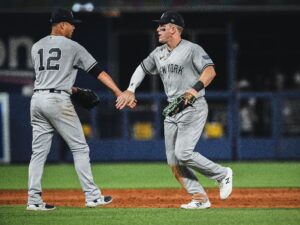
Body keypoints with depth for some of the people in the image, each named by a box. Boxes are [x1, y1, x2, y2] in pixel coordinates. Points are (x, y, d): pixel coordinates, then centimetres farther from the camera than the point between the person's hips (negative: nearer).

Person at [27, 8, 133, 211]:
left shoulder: (36, 47, 15)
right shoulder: (72, 46, 0)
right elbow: (98, 71, -4)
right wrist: (119, 92, -7)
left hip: (37, 99, 6)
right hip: (58, 101, -6)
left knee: (39, 151, 7)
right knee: (80, 148, 2)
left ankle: (34, 199, 2)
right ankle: (92, 195, 0)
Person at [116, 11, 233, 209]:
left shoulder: (192, 49, -9)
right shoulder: (158, 53, 13)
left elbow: (210, 70, -20)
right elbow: (142, 68, 27)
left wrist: (196, 88, -36)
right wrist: (130, 90, 13)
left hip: (193, 109, -8)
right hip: (171, 110, 8)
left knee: (183, 153, -20)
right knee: (173, 161, 1)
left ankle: (222, 174, 0)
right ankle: (200, 198, 4)